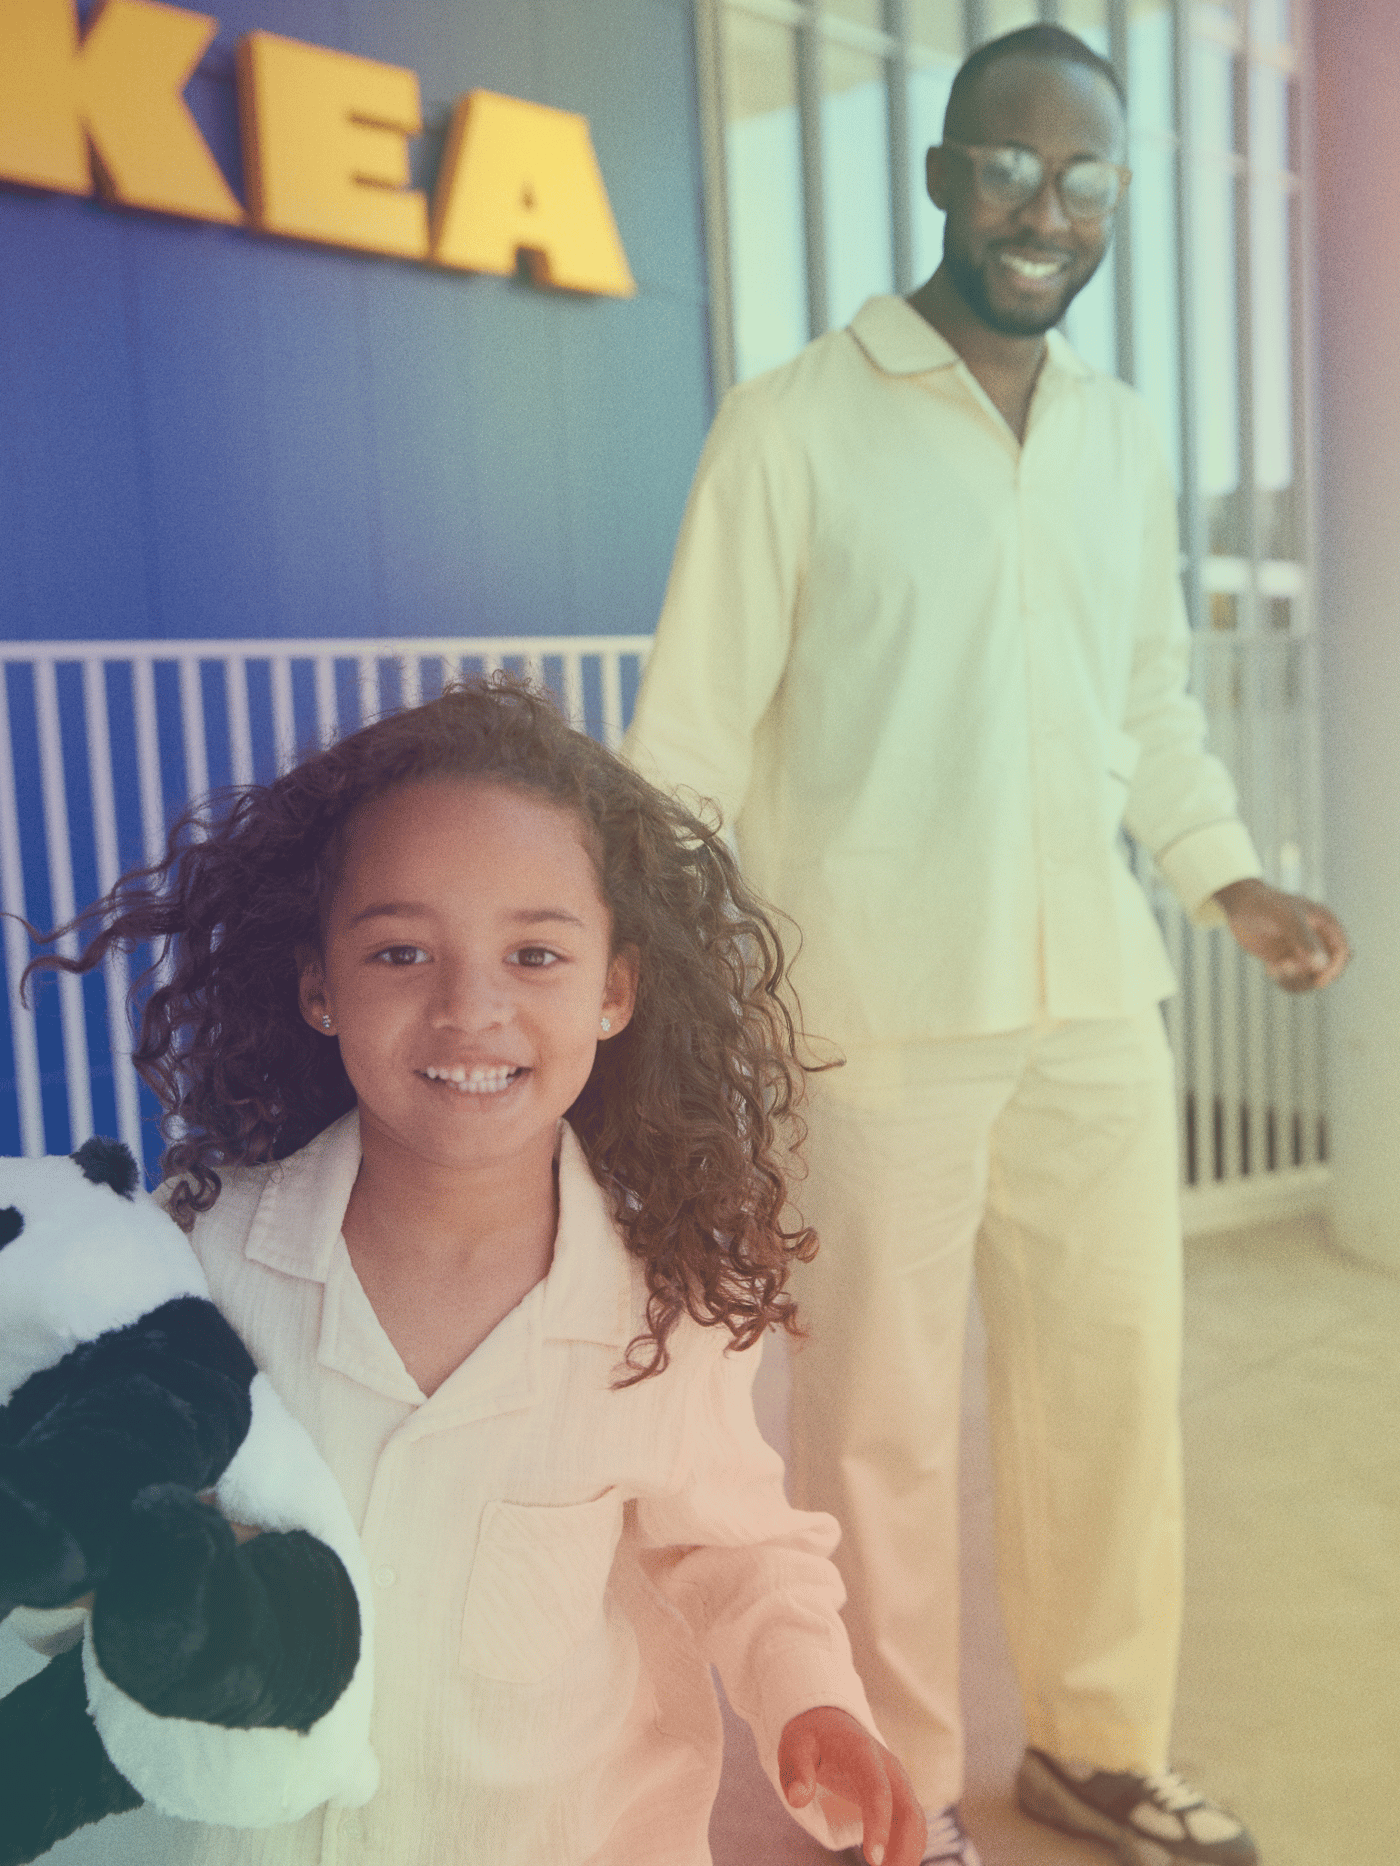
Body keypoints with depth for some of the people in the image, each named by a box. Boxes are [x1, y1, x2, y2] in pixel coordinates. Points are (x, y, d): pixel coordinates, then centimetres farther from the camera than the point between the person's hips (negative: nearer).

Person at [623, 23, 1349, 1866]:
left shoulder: (1126, 433, 12)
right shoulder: (793, 424, -5)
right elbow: (694, 730, -7)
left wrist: (1234, 884, 10)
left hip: (1097, 993, 6)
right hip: (880, 1008, -5)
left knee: (1115, 1377, 13)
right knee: (883, 1415, 6)